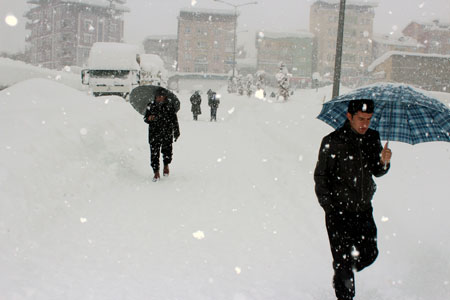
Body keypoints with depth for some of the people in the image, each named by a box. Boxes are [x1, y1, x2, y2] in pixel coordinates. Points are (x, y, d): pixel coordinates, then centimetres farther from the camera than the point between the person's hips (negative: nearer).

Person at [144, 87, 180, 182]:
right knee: (154, 152, -4)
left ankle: (166, 165, 36)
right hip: (154, 133, 0)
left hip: (167, 132, 0)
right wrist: (149, 118, -18)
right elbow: (145, 118, 6)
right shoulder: (151, 105, 0)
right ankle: (156, 172, 6)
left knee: (167, 150, 5)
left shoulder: (170, 106, -3)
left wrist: (176, 132, 6)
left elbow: (174, 120, 5)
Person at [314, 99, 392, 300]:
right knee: (343, 259, 0)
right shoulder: (332, 142, -12)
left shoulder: (373, 138, 3)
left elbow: (376, 172, 12)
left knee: (369, 254, 12)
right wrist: (328, 206, -13)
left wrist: (384, 162, -10)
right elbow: (320, 176, -8)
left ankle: (343, 276, 41)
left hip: (364, 210, 5)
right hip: (339, 211, -5)